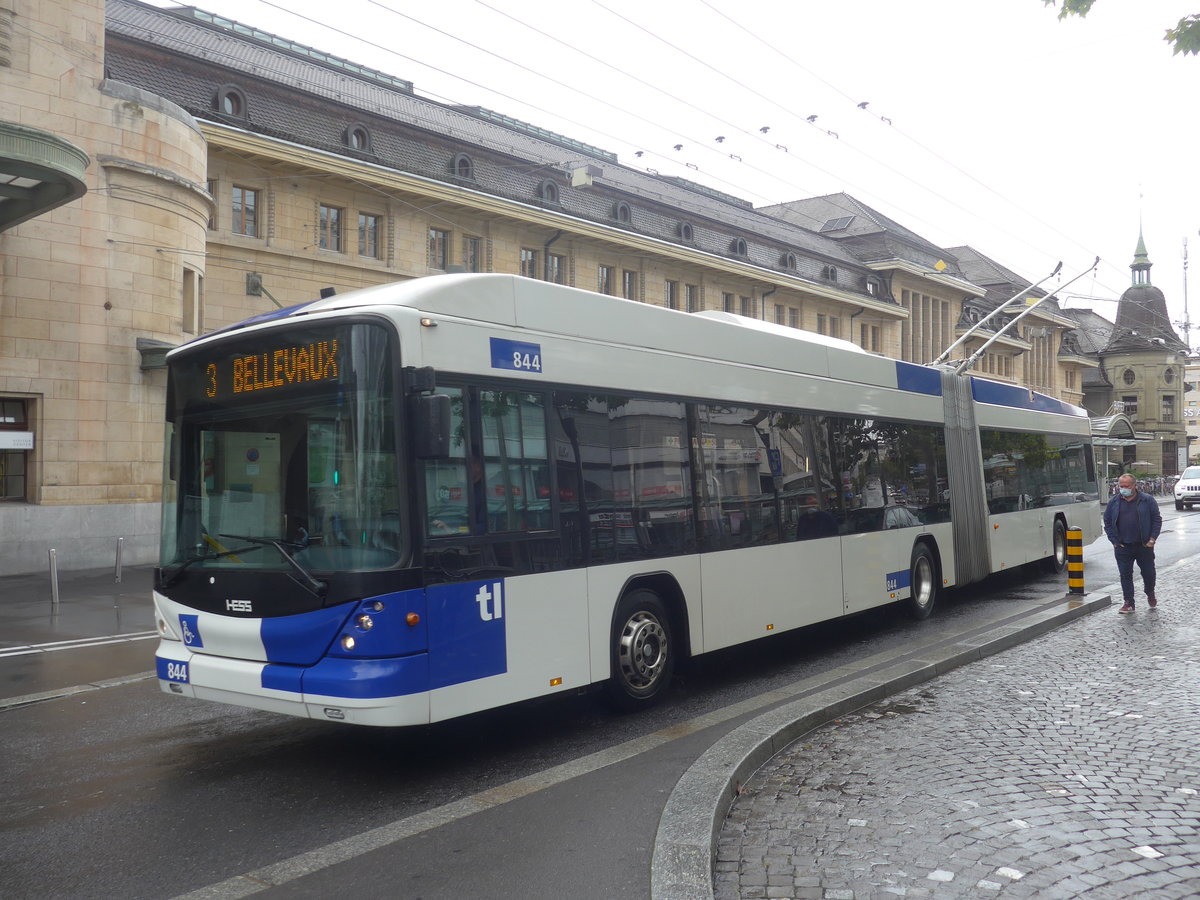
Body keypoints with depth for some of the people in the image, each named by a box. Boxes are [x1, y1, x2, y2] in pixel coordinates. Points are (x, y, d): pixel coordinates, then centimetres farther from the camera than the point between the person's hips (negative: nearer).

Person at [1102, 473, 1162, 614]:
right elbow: (1107, 523, 8)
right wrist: (1115, 541, 0)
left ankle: (1150, 595, 38)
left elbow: (1157, 519, 2)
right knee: (1125, 575, 1)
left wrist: (1152, 539, -6)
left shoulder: (1147, 500, -1)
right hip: (1123, 547, 1)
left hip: (1144, 546, -1)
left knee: (1149, 573, 10)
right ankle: (1129, 603, 9)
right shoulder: (1114, 502, 4)